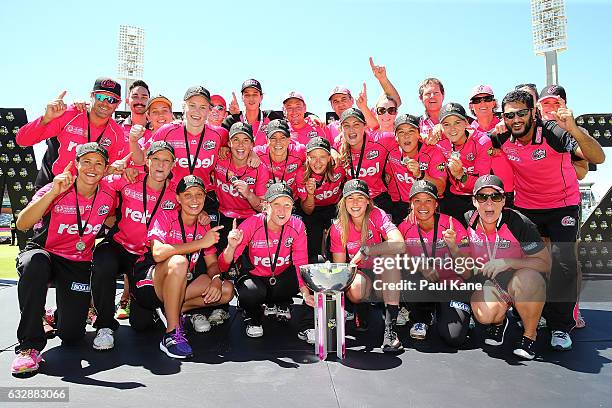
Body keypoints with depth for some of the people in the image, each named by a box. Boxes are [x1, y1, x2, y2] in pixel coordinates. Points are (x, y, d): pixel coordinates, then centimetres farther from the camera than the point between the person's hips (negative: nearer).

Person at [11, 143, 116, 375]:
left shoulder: (109, 196, -6)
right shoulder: (56, 191, -13)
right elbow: (22, 224, -27)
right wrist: (53, 193, -35)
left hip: (79, 264, 2)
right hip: (44, 254, -2)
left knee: (71, 335, -8)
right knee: (35, 262, -41)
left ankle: (58, 315, 32)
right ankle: (29, 346, -29)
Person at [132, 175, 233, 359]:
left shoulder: (204, 228, 5)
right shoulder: (165, 217, -11)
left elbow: (212, 263, 3)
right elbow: (158, 253, -28)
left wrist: (216, 279, -21)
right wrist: (200, 243, -27)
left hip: (180, 286, 5)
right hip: (149, 284, -5)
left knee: (226, 290, -13)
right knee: (178, 261, -36)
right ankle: (172, 334, -28)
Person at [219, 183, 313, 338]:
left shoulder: (297, 226, -15)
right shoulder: (251, 224, -22)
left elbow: (301, 264, -13)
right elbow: (223, 266, -20)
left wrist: (306, 293, -30)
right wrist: (232, 246, -42)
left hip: (282, 278, 3)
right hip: (254, 277, -3)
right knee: (250, 293, -36)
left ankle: (283, 305, 11)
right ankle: (253, 319, 4)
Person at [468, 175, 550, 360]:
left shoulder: (519, 223, -20)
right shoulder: (468, 221, -8)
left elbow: (545, 263, -19)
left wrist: (508, 262, -30)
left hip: (520, 277, -2)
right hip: (488, 280, 2)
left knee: (527, 279, -38)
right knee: (484, 315, -28)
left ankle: (530, 334, -10)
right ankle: (499, 321, 15)